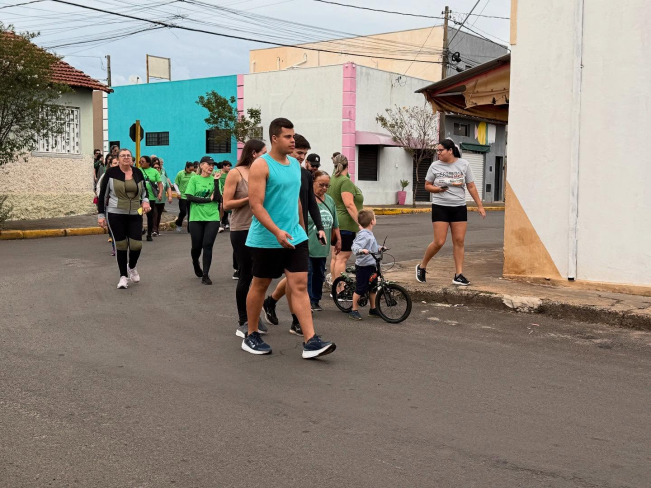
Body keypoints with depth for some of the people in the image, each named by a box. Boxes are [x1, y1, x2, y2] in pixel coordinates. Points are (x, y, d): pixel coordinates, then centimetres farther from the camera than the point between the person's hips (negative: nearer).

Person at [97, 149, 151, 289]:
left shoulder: (138, 172, 5)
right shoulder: (111, 172, -5)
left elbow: (144, 190, 19)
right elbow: (102, 195, -1)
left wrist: (145, 201, -2)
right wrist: (101, 214, -4)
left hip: (135, 215, 3)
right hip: (115, 214, -2)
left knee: (136, 245, -4)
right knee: (121, 245, 2)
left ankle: (132, 267, 27)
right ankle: (123, 276, 15)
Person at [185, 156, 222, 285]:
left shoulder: (215, 179, 4)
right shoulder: (194, 179, 1)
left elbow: (218, 199, -7)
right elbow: (189, 197, -8)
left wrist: (216, 181, -14)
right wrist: (208, 199, -11)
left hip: (212, 218, 0)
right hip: (196, 217, 0)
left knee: (208, 246, -5)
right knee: (196, 246, 8)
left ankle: (205, 275, 3)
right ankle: (196, 264, 40)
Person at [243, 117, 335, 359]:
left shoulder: (295, 164, 11)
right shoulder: (261, 165, -12)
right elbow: (256, 205, -19)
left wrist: (300, 227, 20)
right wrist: (277, 232, -28)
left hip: (295, 237, 6)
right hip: (267, 239, -6)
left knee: (300, 286, -3)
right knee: (259, 286, 8)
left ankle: (310, 342, -6)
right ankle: (251, 337, 24)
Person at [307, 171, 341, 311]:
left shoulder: (330, 200, 13)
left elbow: (334, 224, 20)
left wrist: (338, 240, 20)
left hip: (322, 247, 7)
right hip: (307, 247, -6)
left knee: (319, 274, 12)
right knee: (307, 273, -6)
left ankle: (315, 301, 23)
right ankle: (307, 301, -1)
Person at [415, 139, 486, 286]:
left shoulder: (464, 164, 1)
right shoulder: (435, 166, -1)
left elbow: (471, 187, 5)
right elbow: (427, 186, 8)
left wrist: (479, 205, 3)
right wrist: (439, 189, -13)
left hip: (459, 208, 2)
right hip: (440, 207, -2)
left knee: (459, 241, 0)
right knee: (439, 242, -7)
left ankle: (458, 275, 7)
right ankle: (422, 266, 13)